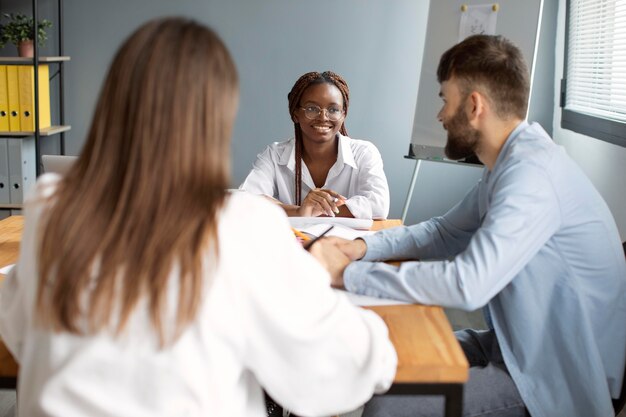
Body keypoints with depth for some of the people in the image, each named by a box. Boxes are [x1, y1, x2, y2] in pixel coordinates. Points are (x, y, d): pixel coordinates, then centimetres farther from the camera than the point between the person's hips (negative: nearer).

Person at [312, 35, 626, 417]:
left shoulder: (533, 171, -26)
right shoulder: (511, 162, 6)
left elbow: (468, 284, -34)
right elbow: (444, 232, 14)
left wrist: (348, 274, -24)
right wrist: (363, 247, -2)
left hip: (562, 378, -9)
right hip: (521, 345, 9)